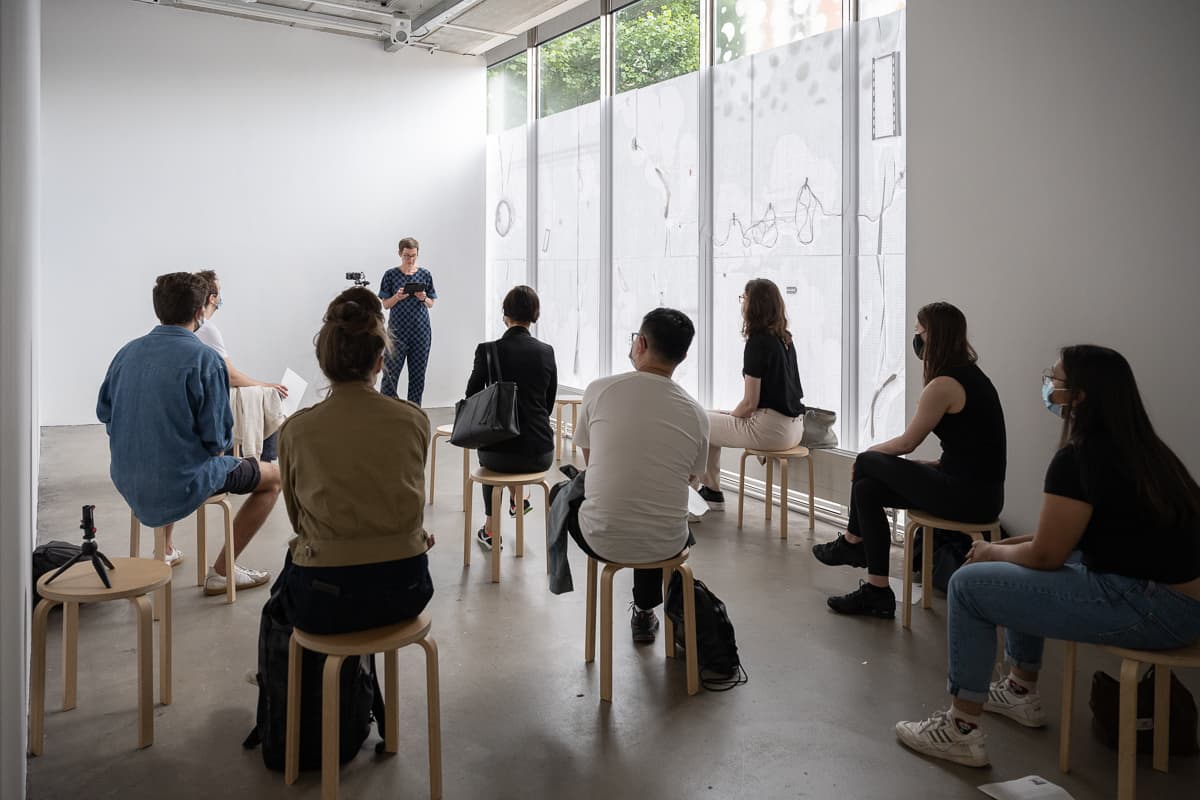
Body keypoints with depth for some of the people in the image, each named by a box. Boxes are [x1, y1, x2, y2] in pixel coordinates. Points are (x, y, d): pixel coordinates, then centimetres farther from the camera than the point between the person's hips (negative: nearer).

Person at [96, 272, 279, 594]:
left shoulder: (128, 352, 1)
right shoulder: (204, 358, -19)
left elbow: (104, 411, 10)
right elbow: (216, 439, -19)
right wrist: (218, 449, 3)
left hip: (127, 481, 8)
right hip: (181, 485, -7)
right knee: (274, 477, 11)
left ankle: (166, 550, 47)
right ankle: (221, 571, 11)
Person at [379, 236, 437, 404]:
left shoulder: (425, 274, 6)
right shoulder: (391, 275, 1)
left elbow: (431, 304, 10)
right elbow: (386, 304, 3)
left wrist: (423, 298, -11)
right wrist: (397, 297, -16)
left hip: (421, 331, 2)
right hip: (398, 330, -2)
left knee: (418, 374, 6)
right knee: (390, 373, -4)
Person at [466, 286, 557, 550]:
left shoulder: (487, 350, -8)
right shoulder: (546, 352, -1)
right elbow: (549, 404, 10)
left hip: (500, 455, -1)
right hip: (542, 456, 2)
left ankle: (491, 530, 35)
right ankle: (518, 498, 50)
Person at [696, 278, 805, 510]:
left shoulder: (758, 342, -16)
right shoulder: (785, 339, 9)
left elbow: (750, 404, -14)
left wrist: (730, 416, 3)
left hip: (771, 429, -9)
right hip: (794, 427, 9)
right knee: (712, 424, 23)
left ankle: (712, 491, 21)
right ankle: (711, 493, 29)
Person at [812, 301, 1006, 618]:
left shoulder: (944, 385, -17)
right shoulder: (970, 374, 12)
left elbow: (907, 443, -7)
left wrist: (869, 453, 11)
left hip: (965, 496, -9)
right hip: (982, 490, 9)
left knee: (867, 463, 4)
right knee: (868, 489, 11)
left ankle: (851, 542, 26)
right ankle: (877, 592, 16)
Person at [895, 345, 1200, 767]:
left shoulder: (1077, 459, -18)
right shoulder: (1138, 448, 11)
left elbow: (1045, 555, -12)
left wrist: (993, 551, 7)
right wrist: (1008, 544, 15)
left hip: (1152, 608, -10)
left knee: (969, 585, -6)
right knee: (1020, 568, 26)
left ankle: (961, 730, 3)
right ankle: (1022, 691, 36)